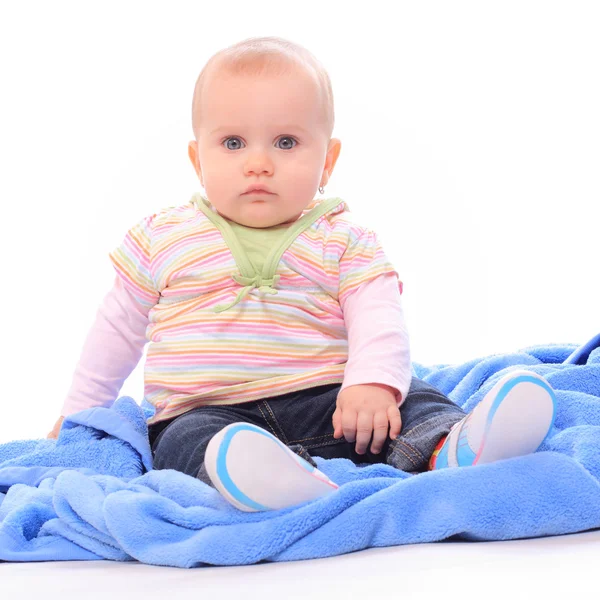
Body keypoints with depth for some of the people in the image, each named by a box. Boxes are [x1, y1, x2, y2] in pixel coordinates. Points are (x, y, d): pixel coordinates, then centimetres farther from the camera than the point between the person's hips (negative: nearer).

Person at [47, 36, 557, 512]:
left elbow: (377, 323, -6)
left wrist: (372, 383, -28)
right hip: (206, 413, -1)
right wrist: (80, 412, 26)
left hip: (323, 404, 1)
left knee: (411, 403, -23)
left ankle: (451, 447, -53)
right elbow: (118, 329, 22)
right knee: (185, 439, -34)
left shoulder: (346, 244, 8)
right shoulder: (163, 239, 11)